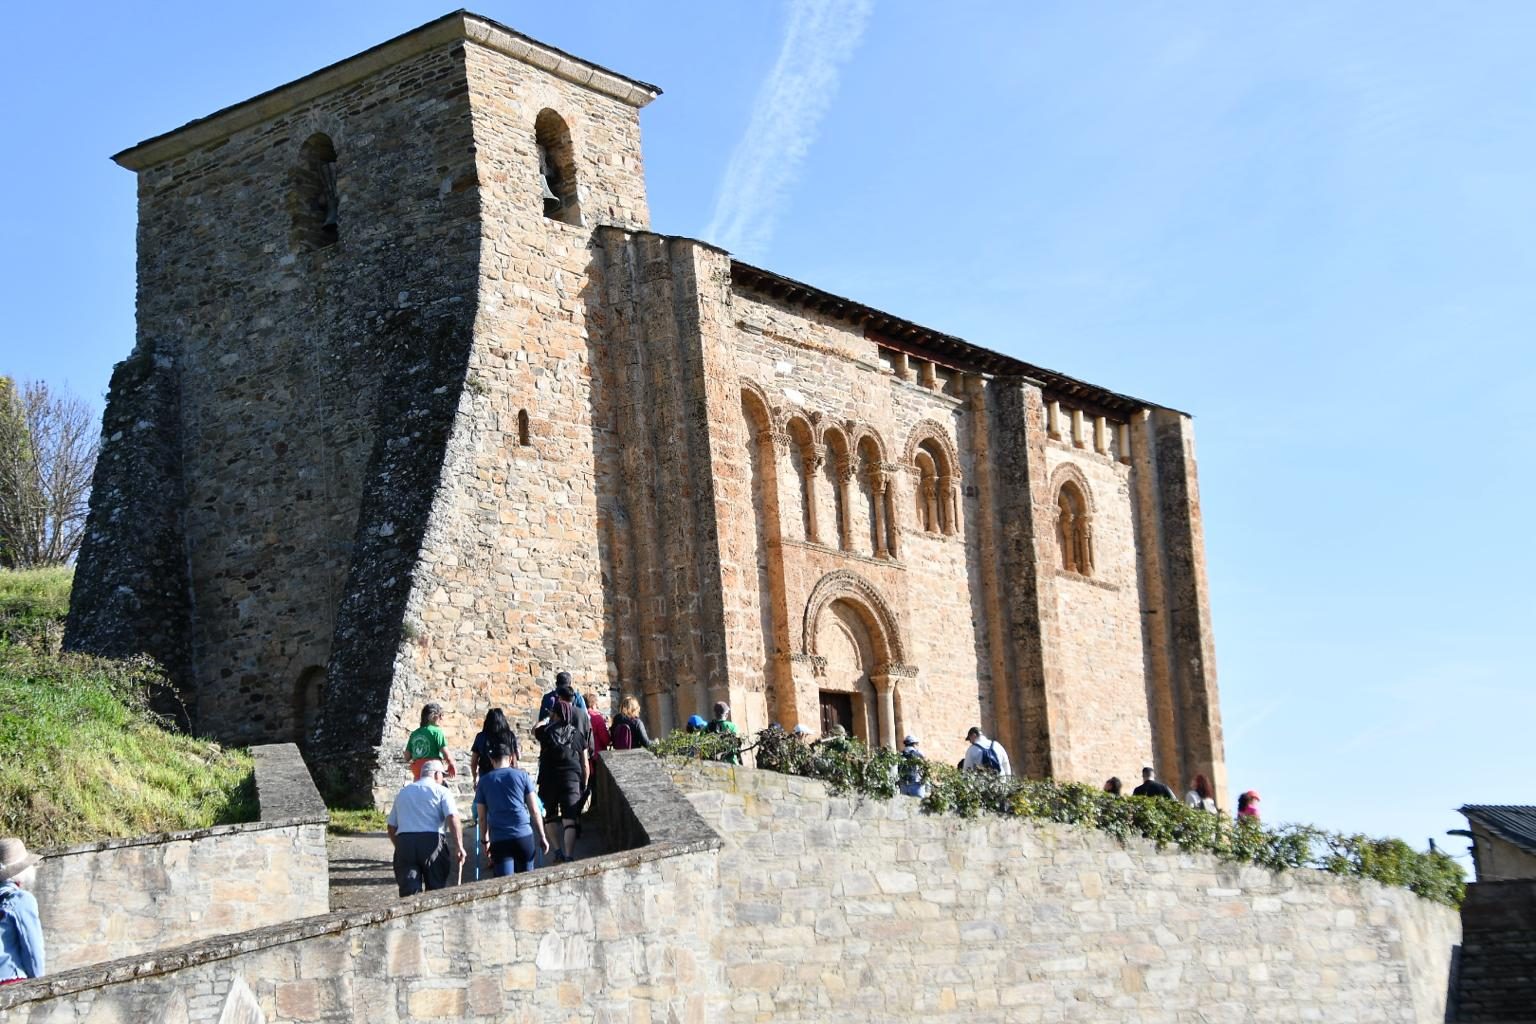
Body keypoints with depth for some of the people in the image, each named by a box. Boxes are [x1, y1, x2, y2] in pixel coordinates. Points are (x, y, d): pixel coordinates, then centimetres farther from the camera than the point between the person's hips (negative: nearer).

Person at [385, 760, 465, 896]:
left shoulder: (403, 792, 23)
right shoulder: (440, 791, 7)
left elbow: (391, 826, 24)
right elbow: (452, 818, -10)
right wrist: (459, 846, -12)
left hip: (403, 841, 3)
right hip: (432, 841, -3)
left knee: (408, 890, -6)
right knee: (436, 890, 9)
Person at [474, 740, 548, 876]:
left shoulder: (484, 781, 6)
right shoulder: (522, 776, 3)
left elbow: (482, 817, 8)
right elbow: (534, 811, 2)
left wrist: (485, 841, 18)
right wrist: (542, 837, 9)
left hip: (499, 840, 0)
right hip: (524, 836, 0)